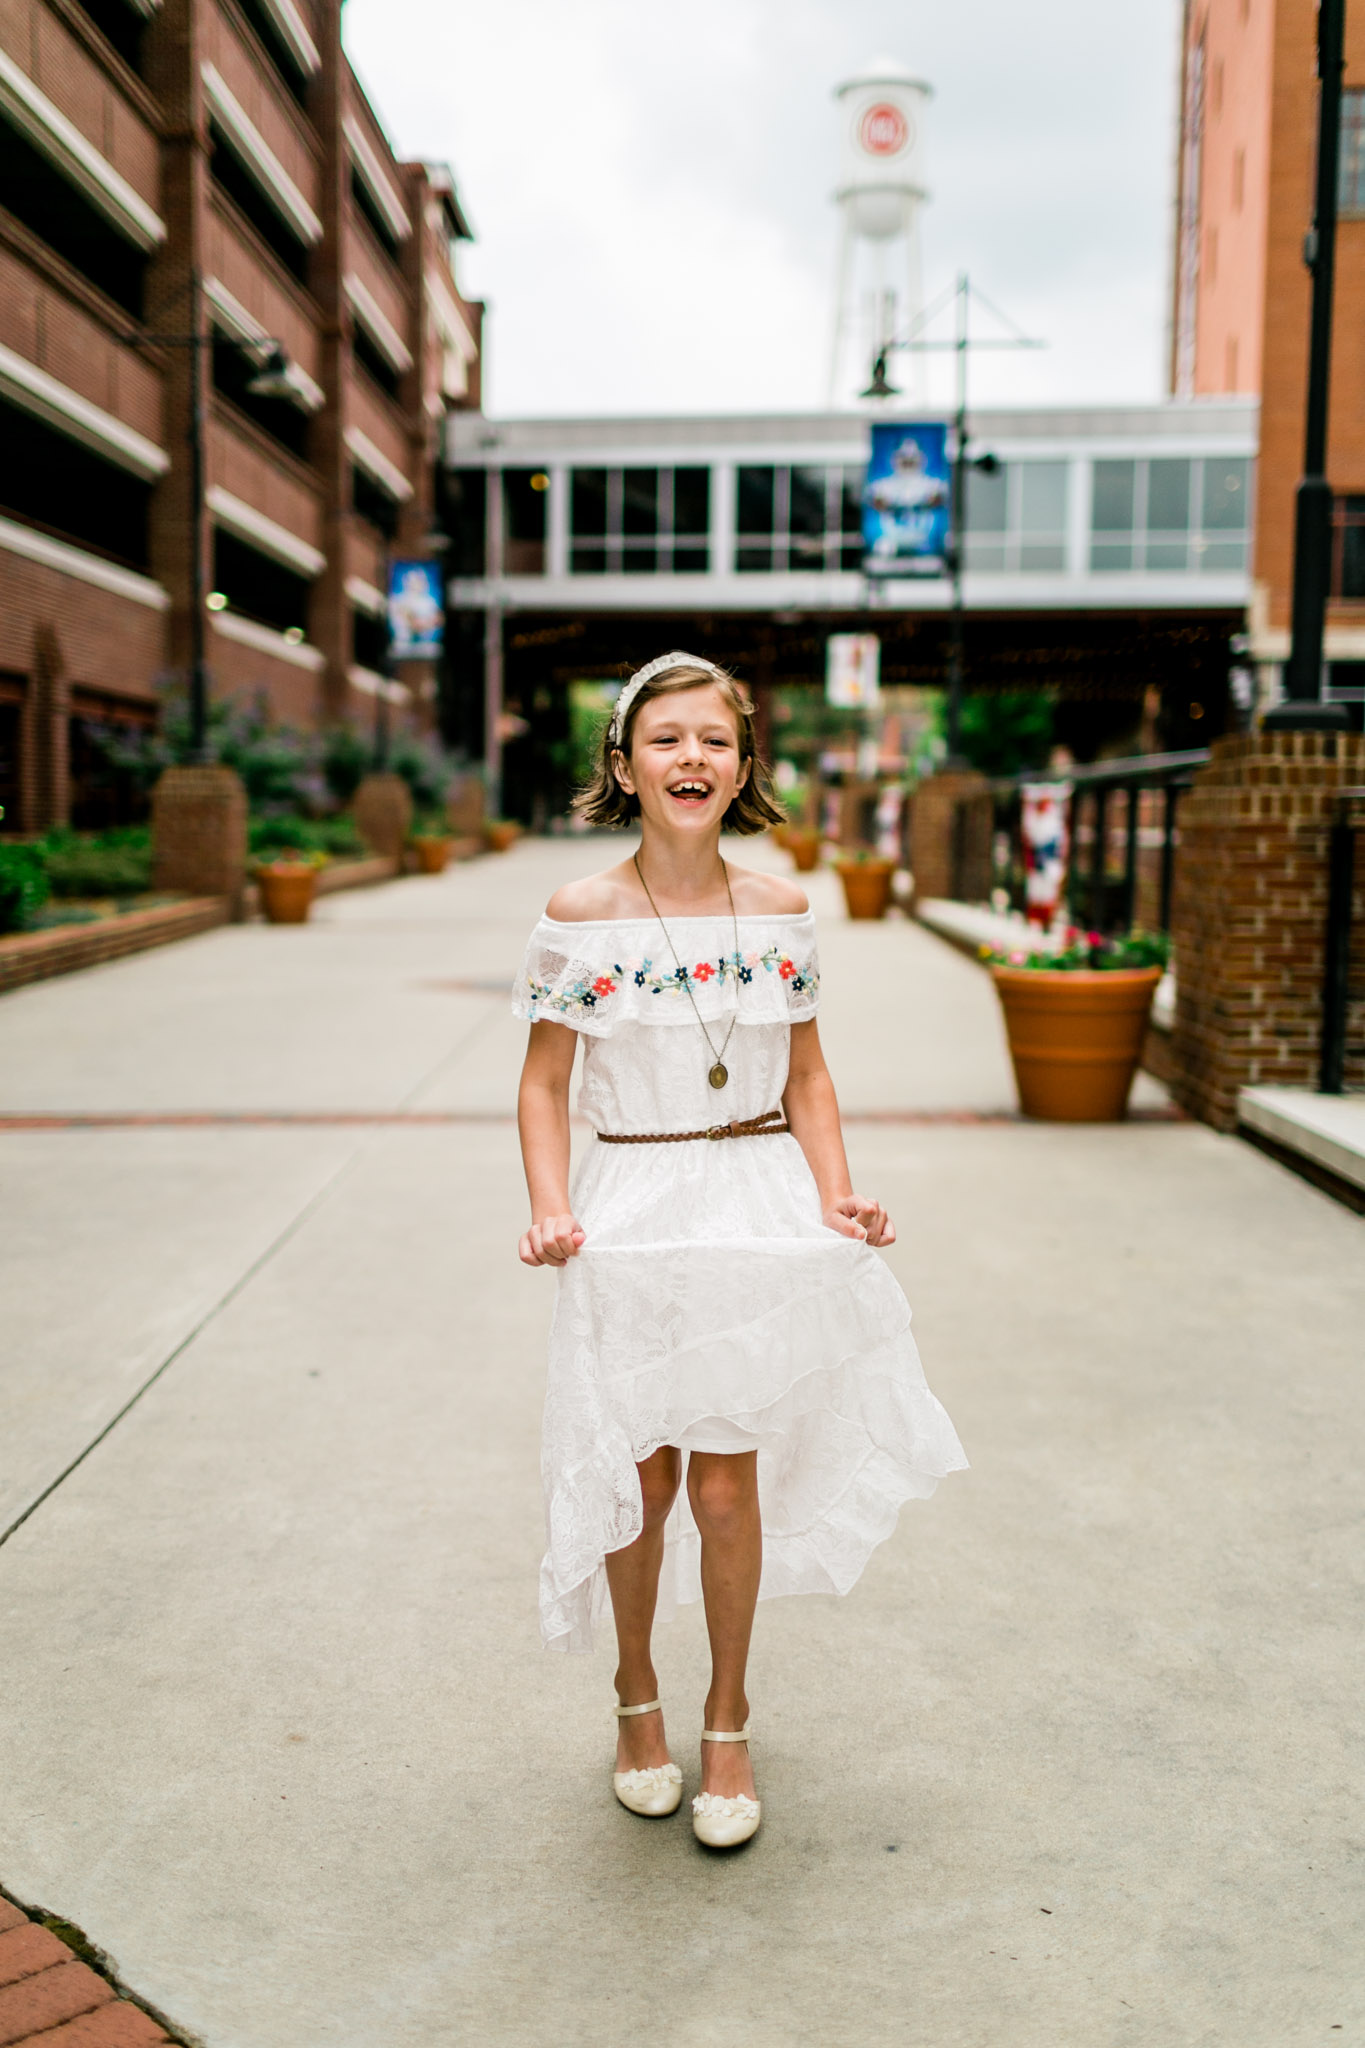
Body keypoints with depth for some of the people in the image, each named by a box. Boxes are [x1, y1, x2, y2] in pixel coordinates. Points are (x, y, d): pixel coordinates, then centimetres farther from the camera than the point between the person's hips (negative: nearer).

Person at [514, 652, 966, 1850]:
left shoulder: (780, 912, 1)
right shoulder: (581, 917, -5)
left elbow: (806, 1078, 7)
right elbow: (544, 1082, 0)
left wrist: (836, 1198, -5)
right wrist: (550, 1209, -13)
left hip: (759, 1212, 1)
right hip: (631, 1220, -1)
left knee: (726, 1486, 6)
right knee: (642, 1478, 10)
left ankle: (727, 1721, 29)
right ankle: (638, 1695, 37)